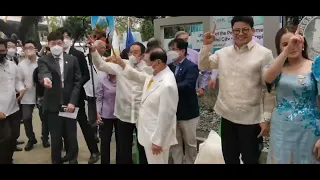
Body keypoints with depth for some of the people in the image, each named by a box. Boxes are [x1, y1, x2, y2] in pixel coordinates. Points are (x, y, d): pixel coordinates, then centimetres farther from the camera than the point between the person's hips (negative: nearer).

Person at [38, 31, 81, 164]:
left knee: (72, 137, 7)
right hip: (53, 106, -1)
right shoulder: (43, 60, 1)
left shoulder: (72, 59, 6)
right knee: (55, 139, 5)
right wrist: (45, 79, -45)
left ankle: (73, 160, 24)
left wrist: (72, 101, -7)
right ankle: (56, 161, 22)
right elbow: (43, 73, -20)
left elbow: (77, 81, 3)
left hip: (69, 104, 1)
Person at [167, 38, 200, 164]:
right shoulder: (169, 66, 7)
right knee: (174, 143, 15)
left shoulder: (192, 67, -11)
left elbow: (187, 85, -25)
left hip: (187, 113, -5)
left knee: (190, 143, 11)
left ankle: (191, 162, 29)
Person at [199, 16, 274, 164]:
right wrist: (207, 45, -3)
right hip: (227, 116, 5)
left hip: (251, 118, -4)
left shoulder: (264, 54, -9)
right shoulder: (223, 52, 6)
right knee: (229, 159, 20)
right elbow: (203, 66, 13)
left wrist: (266, 118, -11)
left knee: (250, 160, 12)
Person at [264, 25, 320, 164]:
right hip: (280, 129, 3)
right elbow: (267, 78, -22)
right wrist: (287, 50, -31)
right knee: (280, 160, 15)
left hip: (307, 130, -2)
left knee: (305, 160, 11)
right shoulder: (279, 68, 2)